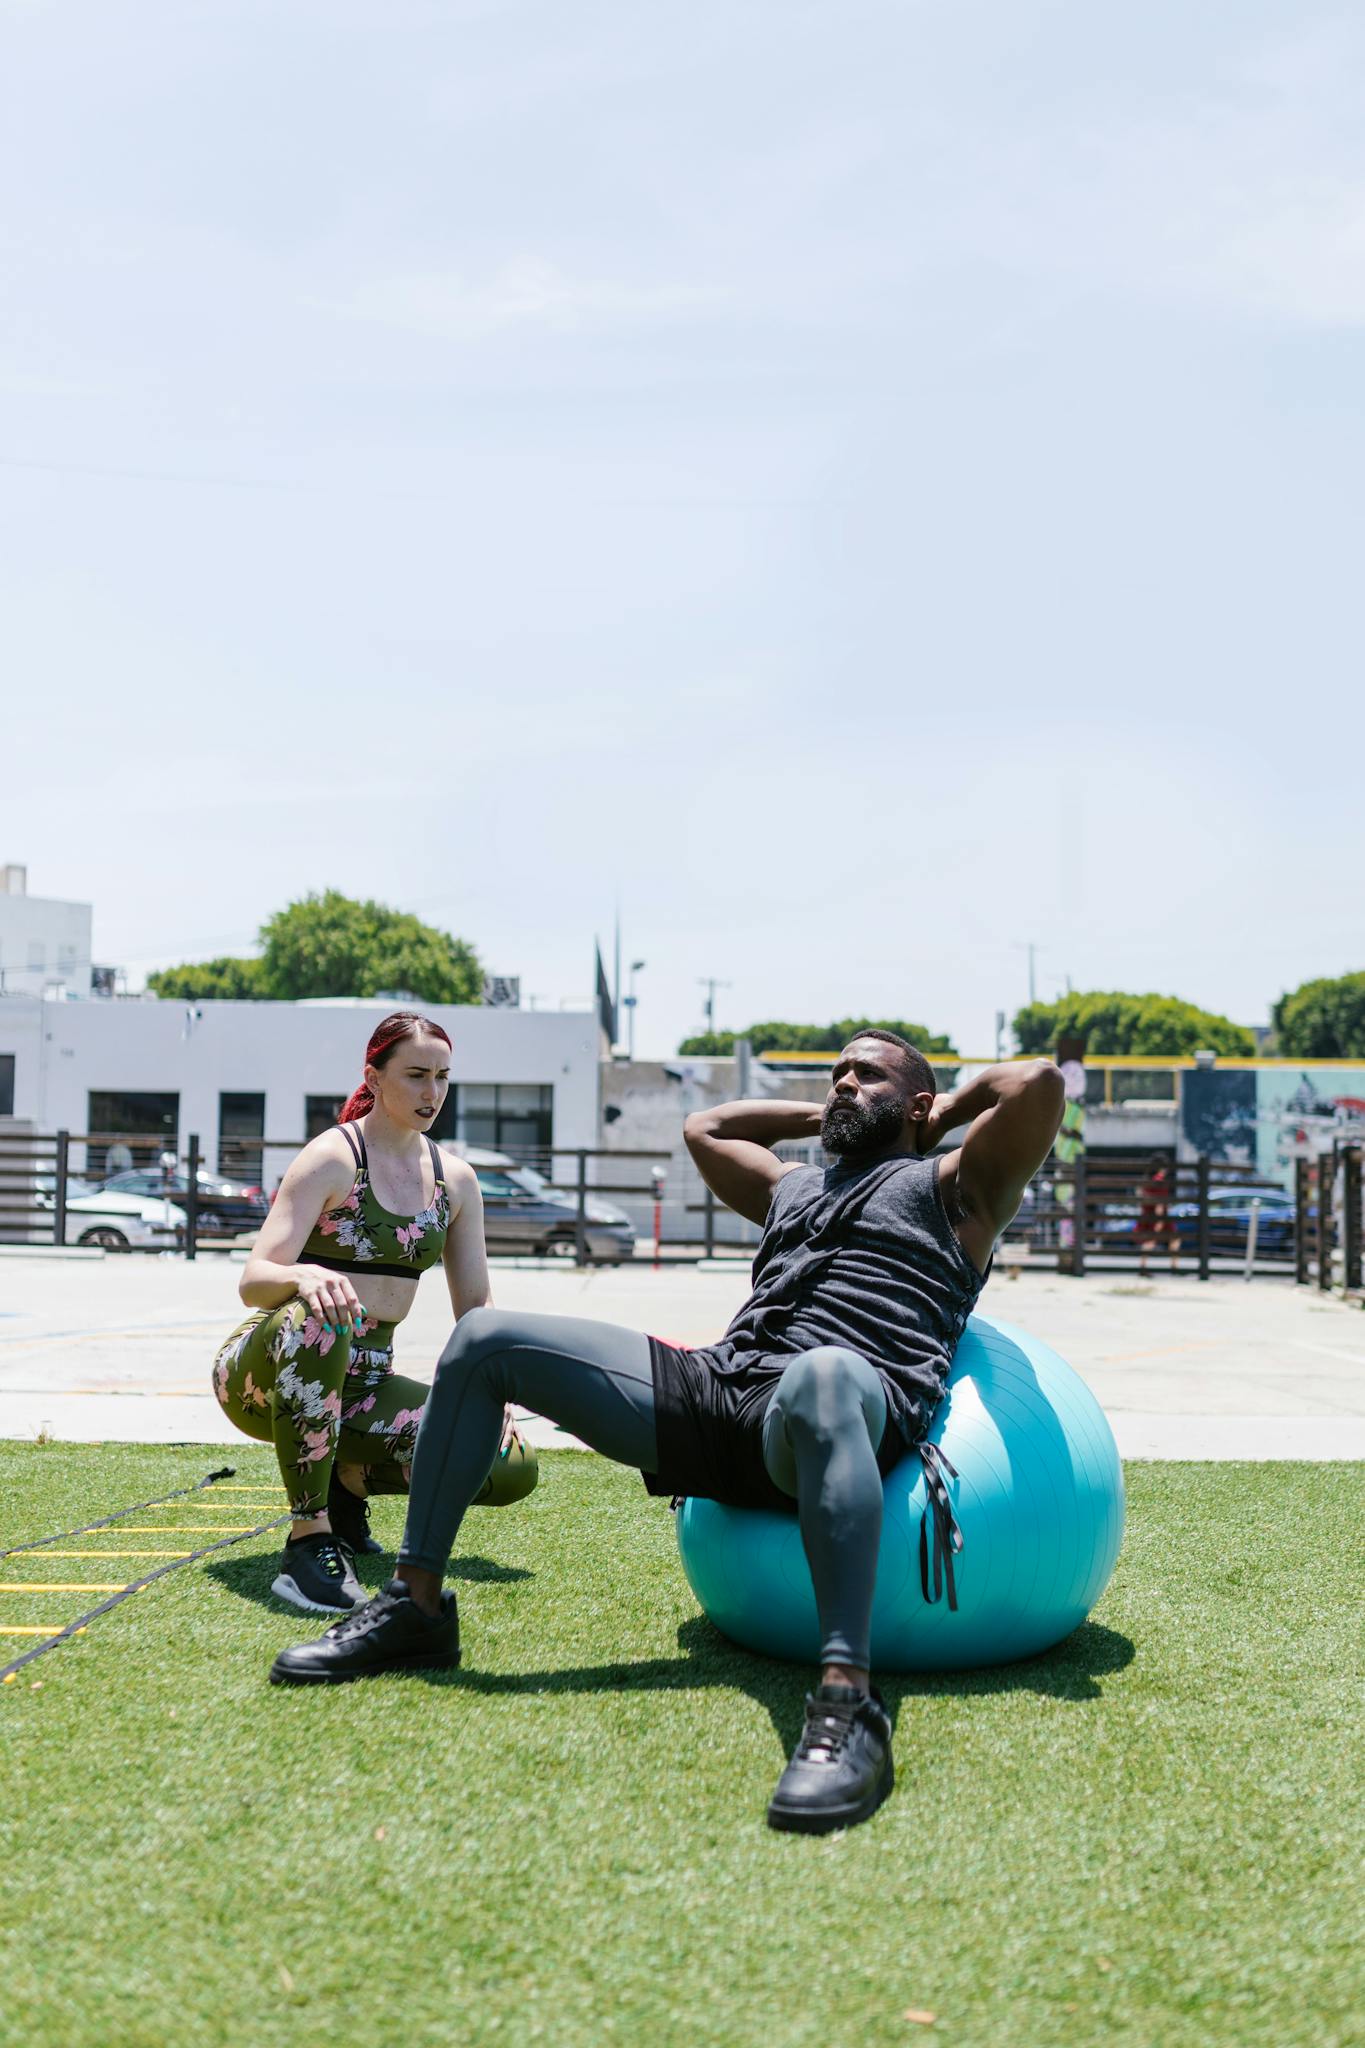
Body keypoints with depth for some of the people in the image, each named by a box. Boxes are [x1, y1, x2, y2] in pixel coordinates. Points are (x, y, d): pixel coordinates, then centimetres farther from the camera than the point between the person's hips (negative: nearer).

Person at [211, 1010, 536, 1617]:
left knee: (511, 1466, -16)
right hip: (262, 1375, -5)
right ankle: (307, 1539, -33)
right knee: (319, 1317, -42)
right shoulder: (332, 1158, -11)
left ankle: (349, 1479, 9)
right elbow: (255, 1282, -20)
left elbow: (475, 1306, 10)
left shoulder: (455, 1179, 6)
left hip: (364, 1381, 5)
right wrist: (307, 1277, -43)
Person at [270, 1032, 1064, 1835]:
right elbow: (705, 1127, 50)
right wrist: (825, 1118, 46)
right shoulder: (793, 1187, 37)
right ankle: (416, 1607, 1)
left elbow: (1040, 1081, 5)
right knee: (487, 1338, -2)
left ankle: (849, 1706, -55)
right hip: (716, 1389, 7)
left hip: (857, 1409, -7)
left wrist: (948, 1111, 22)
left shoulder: (950, 1188, 18)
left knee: (821, 1377, -48)